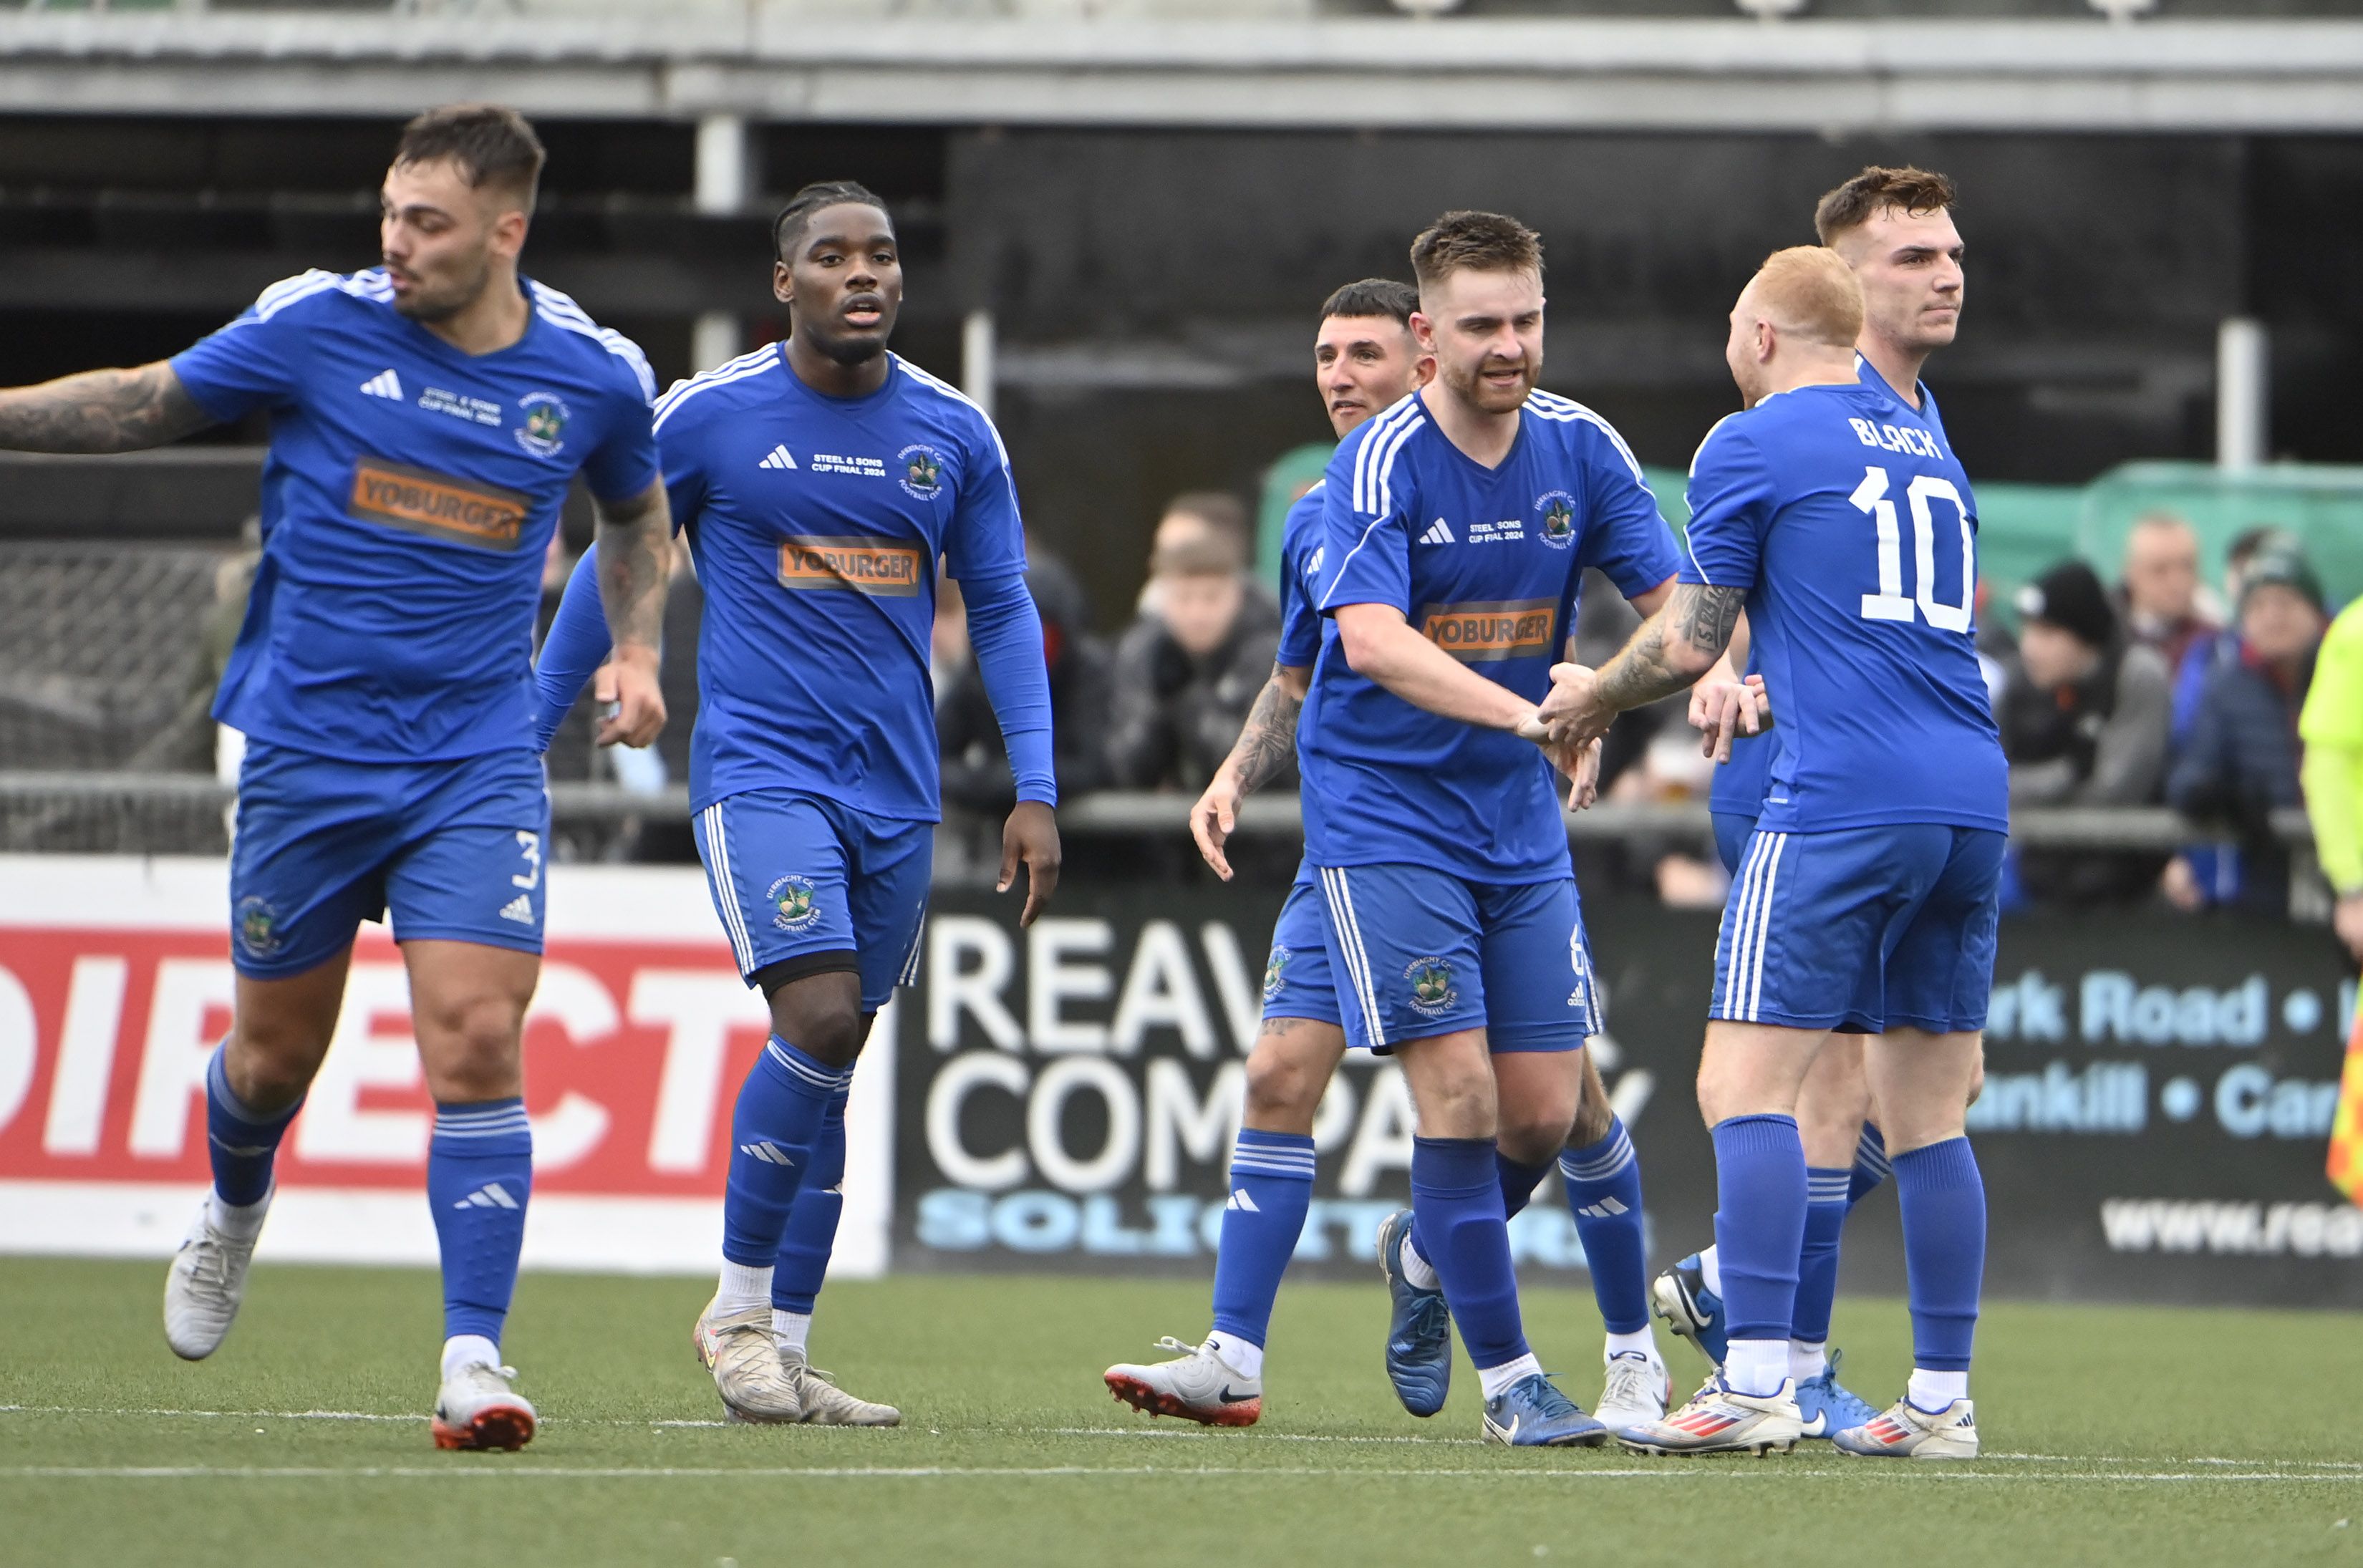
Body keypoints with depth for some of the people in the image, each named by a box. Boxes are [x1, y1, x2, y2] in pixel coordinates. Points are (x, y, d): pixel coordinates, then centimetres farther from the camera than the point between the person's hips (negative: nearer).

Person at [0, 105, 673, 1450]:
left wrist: (638, 652, 5)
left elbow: (637, 516, 20)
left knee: (478, 1041, -15)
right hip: (307, 752, 0)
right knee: (276, 1051, 10)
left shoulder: (595, 375, -1)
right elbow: (150, 406, 8)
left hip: (478, 767, 0)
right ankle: (235, 1214, 44)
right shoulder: (319, 326, -6)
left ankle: (475, 1360, -14)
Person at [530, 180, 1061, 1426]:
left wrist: (1035, 793, 2)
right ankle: (738, 1308, -4)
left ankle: (783, 1350, 13)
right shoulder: (706, 416, -4)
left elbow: (1002, 612, 10)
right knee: (821, 1018, -20)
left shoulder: (954, 434, 5)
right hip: (759, 770, -4)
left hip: (895, 791, 4)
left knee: (829, 1060, 6)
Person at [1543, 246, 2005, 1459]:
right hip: (1972, 800, 7)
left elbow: (1690, 643, 1)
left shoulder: (1750, 447, 1)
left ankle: (1755, 1384, -17)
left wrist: (1590, 698, 20)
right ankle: (1941, 1397, 7)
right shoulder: (1928, 447, 21)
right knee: (1925, 1115, 9)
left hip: (1841, 802, -7)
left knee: (1747, 1086, -7)